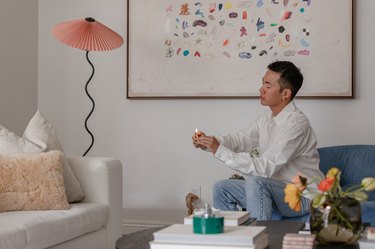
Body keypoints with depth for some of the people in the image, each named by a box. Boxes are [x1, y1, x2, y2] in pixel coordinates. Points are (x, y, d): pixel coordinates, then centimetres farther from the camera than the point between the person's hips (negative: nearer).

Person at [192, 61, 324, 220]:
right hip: (273, 190, 9)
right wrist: (208, 142, -10)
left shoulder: (296, 123, -23)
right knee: (222, 188, 3)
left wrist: (220, 151, -27)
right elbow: (240, 139, 10)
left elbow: (265, 168, -28)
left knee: (256, 182, -33)